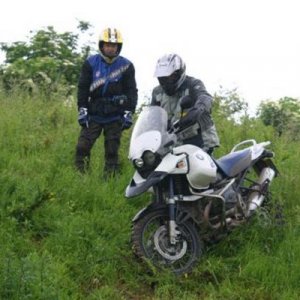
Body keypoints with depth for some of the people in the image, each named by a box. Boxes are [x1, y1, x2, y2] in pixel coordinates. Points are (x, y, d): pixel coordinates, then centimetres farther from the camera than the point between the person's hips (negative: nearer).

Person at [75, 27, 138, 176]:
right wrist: (82, 109, -3)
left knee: (112, 151, 3)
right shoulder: (91, 63, 1)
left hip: (115, 116, -1)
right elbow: (83, 88, 4)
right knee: (82, 147, -5)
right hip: (93, 114, 1)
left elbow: (132, 91, 4)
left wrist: (129, 112, -3)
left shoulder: (126, 66, 1)